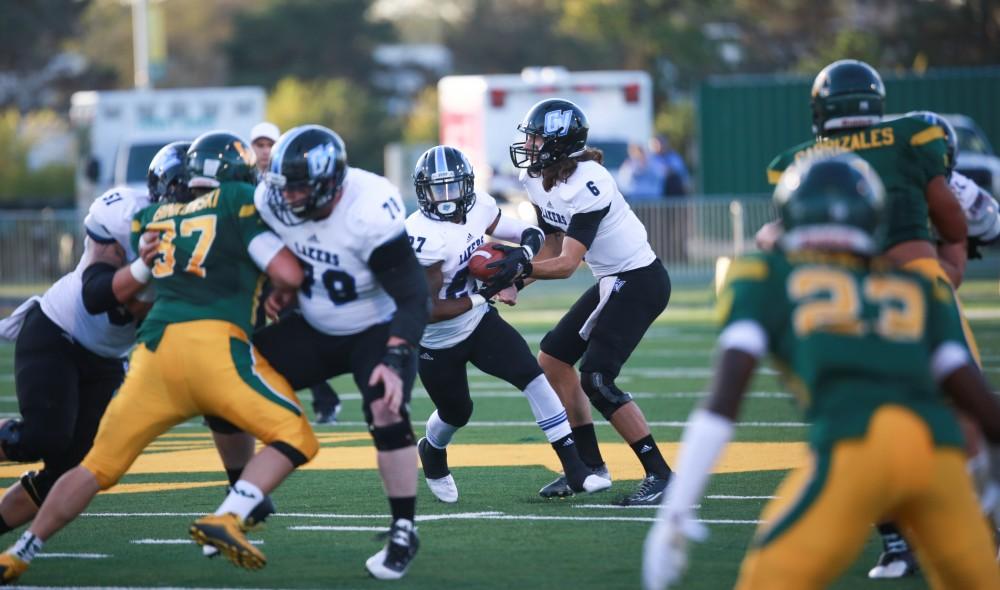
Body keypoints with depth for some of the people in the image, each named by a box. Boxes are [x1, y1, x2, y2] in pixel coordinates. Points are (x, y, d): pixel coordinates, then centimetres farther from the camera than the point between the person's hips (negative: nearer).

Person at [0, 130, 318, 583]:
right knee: (296, 438, 2)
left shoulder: (151, 217, 24)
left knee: (99, 465, 15)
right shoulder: (239, 200, 10)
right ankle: (227, 519, -19)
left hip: (153, 345, 5)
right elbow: (288, 275, 3)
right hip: (211, 338, -5)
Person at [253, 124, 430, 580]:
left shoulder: (370, 212, -33)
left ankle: (403, 532, -15)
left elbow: (413, 298, -29)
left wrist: (395, 361, -39)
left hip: (378, 331, -6)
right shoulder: (272, 200, -17)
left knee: (386, 410, -31)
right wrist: (278, 289, -10)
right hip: (315, 330, 6)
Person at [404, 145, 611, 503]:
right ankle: (432, 454, 52)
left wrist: (529, 240, -18)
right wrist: (483, 296, -30)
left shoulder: (478, 207, -12)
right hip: (436, 342, -5)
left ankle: (575, 469, -14)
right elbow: (428, 310, -29)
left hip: (479, 323, 5)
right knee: (455, 413, 14)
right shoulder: (423, 236, -31)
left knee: (533, 376, -14)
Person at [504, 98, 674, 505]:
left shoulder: (587, 185, -25)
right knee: (553, 359, 12)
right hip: (613, 282, 10)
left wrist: (524, 267, -44)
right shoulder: (539, 180, 3)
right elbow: (553, 247, 10)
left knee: (596, 380, -16)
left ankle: (660, 475, -9)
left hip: (639, 283, -10)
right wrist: (513, 280, -4)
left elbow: (567, 263, -29)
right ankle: (591, 466, 20)